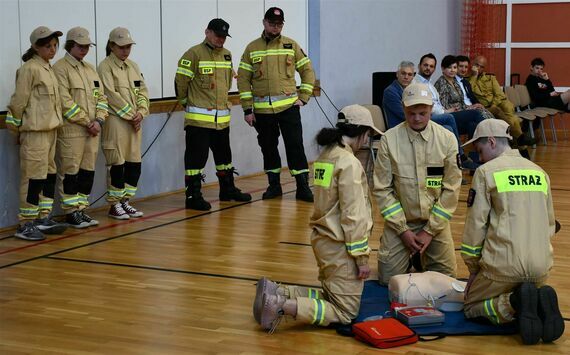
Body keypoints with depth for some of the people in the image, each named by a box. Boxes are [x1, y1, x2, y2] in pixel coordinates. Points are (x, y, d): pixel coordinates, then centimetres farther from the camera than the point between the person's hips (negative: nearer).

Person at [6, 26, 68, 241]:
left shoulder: (48, 68, 14)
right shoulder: (30, 68, -12)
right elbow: (19, 102, -11)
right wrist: (18, 128, -5)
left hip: (50, 129, 9)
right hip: (35, 132, -9)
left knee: (49, 175, 12)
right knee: (34, 177, -7)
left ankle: (43, 219, 21)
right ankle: (26, 225, -2)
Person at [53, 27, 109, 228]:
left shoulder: (90, 69, 17)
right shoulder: (60, 68, -7)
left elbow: (101, 96, 14)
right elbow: (65, 102, -14)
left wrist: (99, 120, -3)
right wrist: (86, 122, -14)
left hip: (93, 131, 7)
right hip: (71, 130, -7)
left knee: (88, 171, 10)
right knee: (70, 172, -1)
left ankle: (81, 209, 19)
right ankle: (71, 213, 6)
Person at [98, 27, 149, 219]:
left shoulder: (133, 66, 14)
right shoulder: (105, 67, -7)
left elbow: (142, 91, 11)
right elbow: (112, 95, -14)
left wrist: (141, 112, -6)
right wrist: (131, 115, -14)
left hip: (135, 121, 7)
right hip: (116, 121, -7)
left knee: (134, 163, 7)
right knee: (118, 164, -3)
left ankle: (125, 201, 18)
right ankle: (114, 205, 6)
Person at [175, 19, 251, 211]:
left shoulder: (227, 55, 11)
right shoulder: (194, 54, -12)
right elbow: (181, 81, -10)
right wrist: (187, 102, 1)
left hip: (222, 117, 7)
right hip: (199, 117, -7)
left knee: (224, 155, 18)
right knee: (196, 157, -4)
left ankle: (228, 189, 32)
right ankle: (193, 196, 1)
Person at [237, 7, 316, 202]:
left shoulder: (291, 45, 4)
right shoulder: (252, 48, 4)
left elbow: (307, 71, 8)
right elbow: (243, 80, 3)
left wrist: (303, 97, -1)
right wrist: (247, 109, -2)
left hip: (289, 106, -1)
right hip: (262, 109, 1)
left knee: (295, 145, -4)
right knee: (268, 147, 10)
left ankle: (302, 186, 2)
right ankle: (274, 185, 23)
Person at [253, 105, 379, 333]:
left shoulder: (326, 155, 8)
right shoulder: (349, 163, -19)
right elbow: (353, 216, -20)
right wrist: (361, 256, -12)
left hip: (322, 238, 9)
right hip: (340, 246, -9)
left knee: (330, 296, 23)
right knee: (345, 313, 0)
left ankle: (276, 293, 8)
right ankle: (283, 305, -15)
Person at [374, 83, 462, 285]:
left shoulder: (447, 139, -8)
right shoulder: (389, 140, -11)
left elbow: (451, 188, -5)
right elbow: (382, 189, -8)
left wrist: (430, 231, -8)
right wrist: (403, 230, -11)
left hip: (435, 219, 1)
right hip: (400, 219, -1)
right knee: (389, 279, -4)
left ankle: (423, 256, 31)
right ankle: (408, 254, 27)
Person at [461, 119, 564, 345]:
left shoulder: (486, 172, -4)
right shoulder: (539, 172, 13)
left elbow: (475, 225, -4)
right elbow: (550, 224, 18)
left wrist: (473, 268, 7)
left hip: (503, 265, -5)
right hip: (541, 267, 5)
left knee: (472, 306, 18)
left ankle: (513, 303, -13)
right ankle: (541, 302, -3)